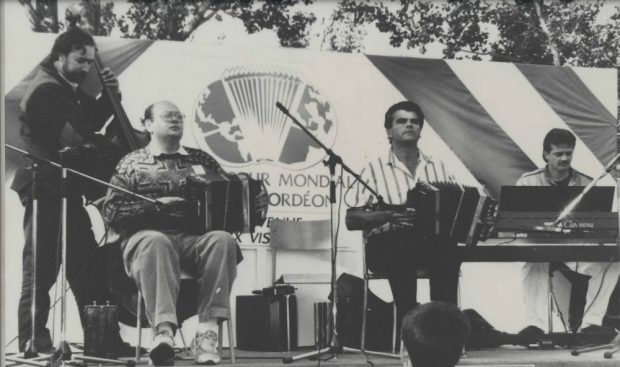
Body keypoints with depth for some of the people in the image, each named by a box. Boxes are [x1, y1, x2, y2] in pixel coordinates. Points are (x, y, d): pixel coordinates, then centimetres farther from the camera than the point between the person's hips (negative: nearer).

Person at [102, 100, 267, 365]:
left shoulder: (201, 160, 25)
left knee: (222, 240, -32)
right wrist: (156, 205, -9)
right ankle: (163, 329, -50)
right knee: (155, 243, -39)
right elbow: (111, 210, 5)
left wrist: (255, 202, 3)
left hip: (197, 237, 2)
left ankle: (208, 332, -37)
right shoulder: (132, 163, 16)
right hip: (149, 235, -2)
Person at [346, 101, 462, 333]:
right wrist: (388, 215, -15)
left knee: (447, 249, -34)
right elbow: (352, 220, 2)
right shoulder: (375, 169, 9)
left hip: (431, 240, 2)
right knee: (403, 241, -38)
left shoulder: (437, 168, 21)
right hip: (386, 245, -2)